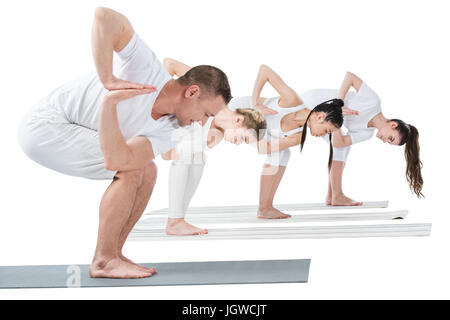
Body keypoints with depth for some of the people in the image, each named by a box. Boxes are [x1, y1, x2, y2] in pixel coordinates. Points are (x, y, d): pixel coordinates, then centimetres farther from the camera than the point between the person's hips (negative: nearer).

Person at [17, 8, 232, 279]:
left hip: (72, 133, 8)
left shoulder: (169, 133, -7)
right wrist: (108, 80, -37)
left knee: (147, 171, 1)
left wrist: (110, 102, -32)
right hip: (45, 123, -8)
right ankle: (103, 261, -7)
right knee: (132, 169, -19)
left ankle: (113, 255, 7)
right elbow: (105, 16, -35)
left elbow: (114, 159, -23)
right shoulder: (148, 68, -22)